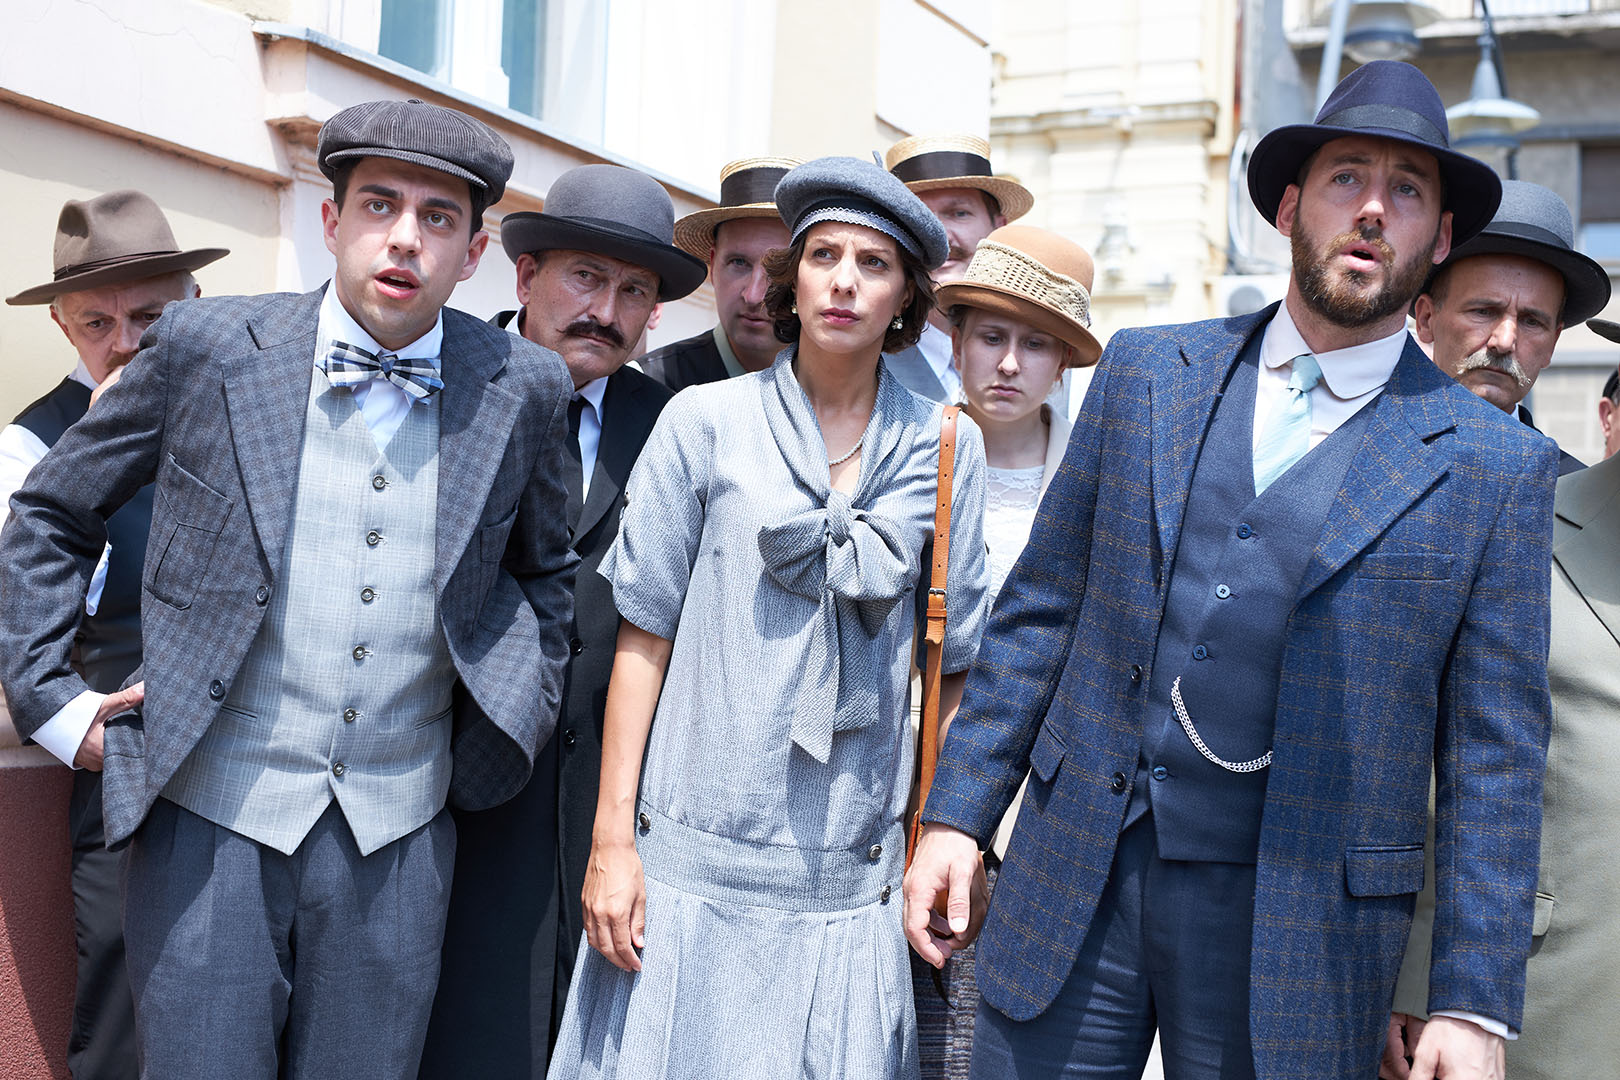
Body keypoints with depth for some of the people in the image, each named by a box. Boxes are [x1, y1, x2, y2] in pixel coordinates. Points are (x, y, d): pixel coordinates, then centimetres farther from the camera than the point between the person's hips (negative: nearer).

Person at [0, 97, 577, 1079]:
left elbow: (542, 569, 18)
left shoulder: (523, 391, 1)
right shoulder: (206, 348, -3)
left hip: (399, 837, 2)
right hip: (211, 820, -1)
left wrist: (520, 715, 9)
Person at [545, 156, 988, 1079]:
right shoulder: (703, 422, 1)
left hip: (849, 882, 1)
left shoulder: (947, 450, 5)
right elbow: (644, 637, 1)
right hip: (691, 862, -1)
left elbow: (951, 665, 8)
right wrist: (612, 842, -3)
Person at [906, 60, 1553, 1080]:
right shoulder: (1147, 373, 6)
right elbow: (1040, 609, 8)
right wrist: (957, 813, 4)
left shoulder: (1496, 465, -1)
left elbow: (1494, 757, -1)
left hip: (1298, 937, -1)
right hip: (1072, 886, 2)